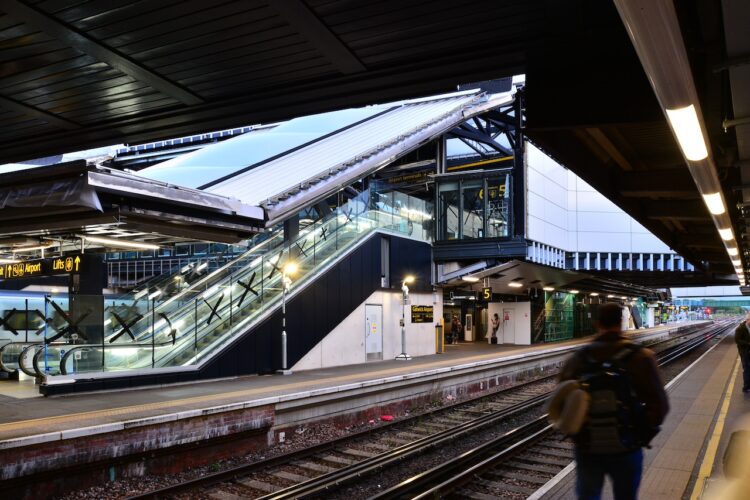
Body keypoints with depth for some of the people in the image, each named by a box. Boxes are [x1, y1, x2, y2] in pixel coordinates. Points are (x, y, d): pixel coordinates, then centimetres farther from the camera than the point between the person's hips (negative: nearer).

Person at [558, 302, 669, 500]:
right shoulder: (640, 357, -11)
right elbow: (659, 405, -12)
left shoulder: (578, 358, -5)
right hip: (626, 449, -1)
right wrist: (643, 431, 4)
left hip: (587, 449, 1)